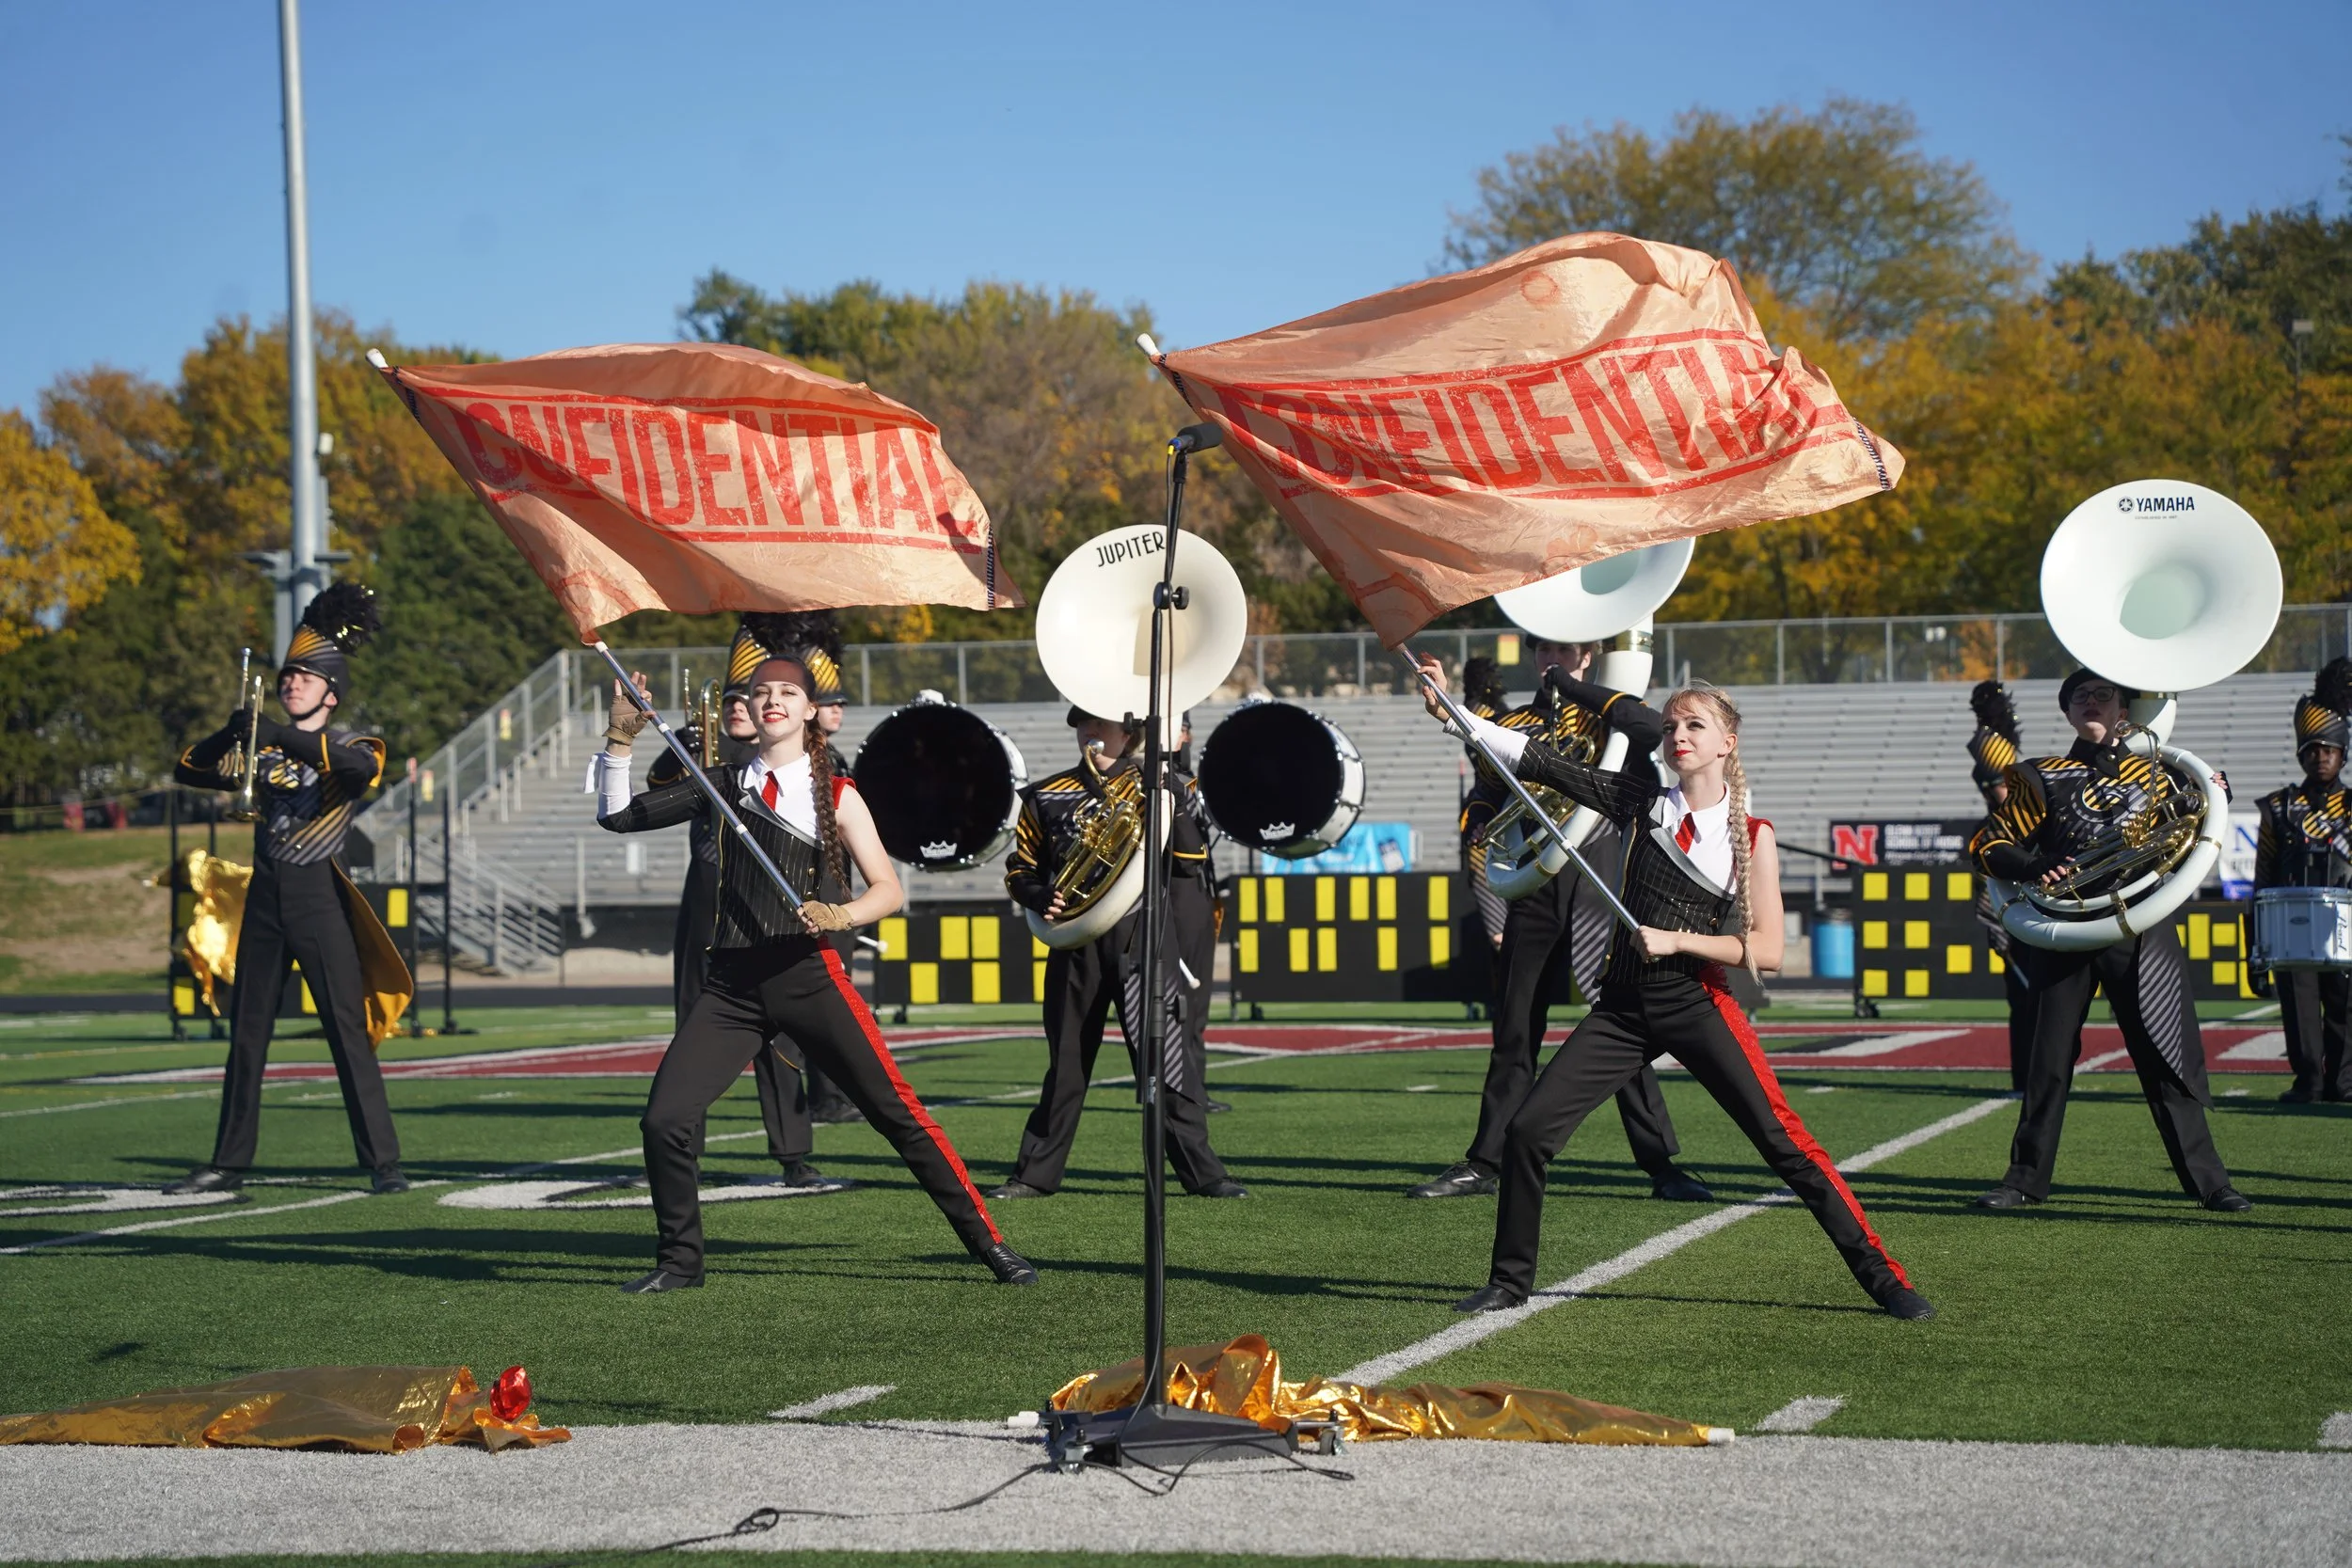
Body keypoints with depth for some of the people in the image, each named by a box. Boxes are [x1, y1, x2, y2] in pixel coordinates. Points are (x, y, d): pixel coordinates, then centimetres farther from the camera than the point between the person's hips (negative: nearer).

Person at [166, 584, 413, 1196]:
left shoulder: (349, 748, 1)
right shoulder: (262, 750, 14)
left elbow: (364, 767, -23)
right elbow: (189, 770, 7)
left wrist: (284, 735, -29)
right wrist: (231, 732, -13)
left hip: (318, 898, -5)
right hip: (264, 895, 5)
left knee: (348, 1031, -7)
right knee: (247, 1035, 7)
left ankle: (382, 1162, -5)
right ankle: (229, 1163, 13)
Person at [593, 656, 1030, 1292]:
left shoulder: (836, 796, 5)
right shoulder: (723, 785, 11)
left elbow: (888, 888, 1)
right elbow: (617, 815, 11)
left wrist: (841, 915, -19)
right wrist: (622, 737, -1)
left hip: (811, 975, -2)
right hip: (731, 982, 2)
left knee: (898, 1112, -4)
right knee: (665, 1118, -9)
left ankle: (988, 1243, 5)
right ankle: (680, 1260, 10)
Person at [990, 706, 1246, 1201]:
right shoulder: (1047, 797, 10)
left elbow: (1191, 864, 2)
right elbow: (1020, 870, 11)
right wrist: (1042, 899, -4)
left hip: (1140, 939, -2)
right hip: (1075, 943, 2)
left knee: (1165, 1059, -5)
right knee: (1066, 1062, 7)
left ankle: (1203, 1174, -1)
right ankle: (1037, 1174, 16)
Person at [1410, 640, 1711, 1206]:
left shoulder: (1605, 717, 4)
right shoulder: (1510, 727, 13)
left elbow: (1651, 728, -20)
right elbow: (1482, 815, 15)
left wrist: (1570, 685, -12)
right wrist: (1487, 902, 6)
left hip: (1599, 898, -3)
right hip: (1531, 899, 3)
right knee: (1514, 1037, 7)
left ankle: (1663, 1168, -1)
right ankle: (1483, 1165, 14)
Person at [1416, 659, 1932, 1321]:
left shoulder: (1751, 836, -2)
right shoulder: (1645, 803, 4)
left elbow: (1766, 949, -6)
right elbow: (1545, 762, -2)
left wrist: (1676, 940, -15)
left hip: (1699, 1006, -3)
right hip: (1623, 1006, 3)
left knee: (1788, 1146, -7)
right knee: (1527, 1130, -5)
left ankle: (1884, 1278, 3)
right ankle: (1511, 1280, 12)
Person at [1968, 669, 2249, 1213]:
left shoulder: (2153, 775, 11)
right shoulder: (2043, 778, 5)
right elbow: (1986, 845, 3)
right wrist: (2034, 868, -15)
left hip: (2140, 934, 1)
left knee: (2168, 1060, 0)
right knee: (2049, 1059, 2)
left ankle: (2208, 1182, 6)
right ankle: (2027, 1179, 13)